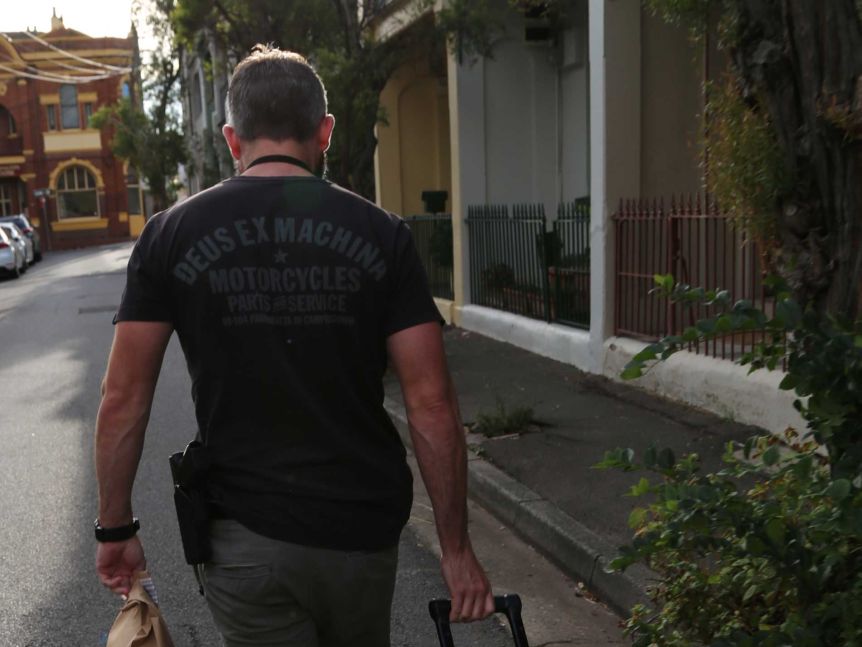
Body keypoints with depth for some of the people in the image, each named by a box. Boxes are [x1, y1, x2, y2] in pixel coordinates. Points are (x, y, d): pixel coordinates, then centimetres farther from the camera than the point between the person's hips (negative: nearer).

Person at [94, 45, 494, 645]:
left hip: (244, 538, -1)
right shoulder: (381, 234, -4)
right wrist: (456, 548, 0)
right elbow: (431, 404, -8)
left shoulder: (171, 235, -4)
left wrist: (116, 528, 9)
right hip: (363, 531, 1)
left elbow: (124, 398, -3)